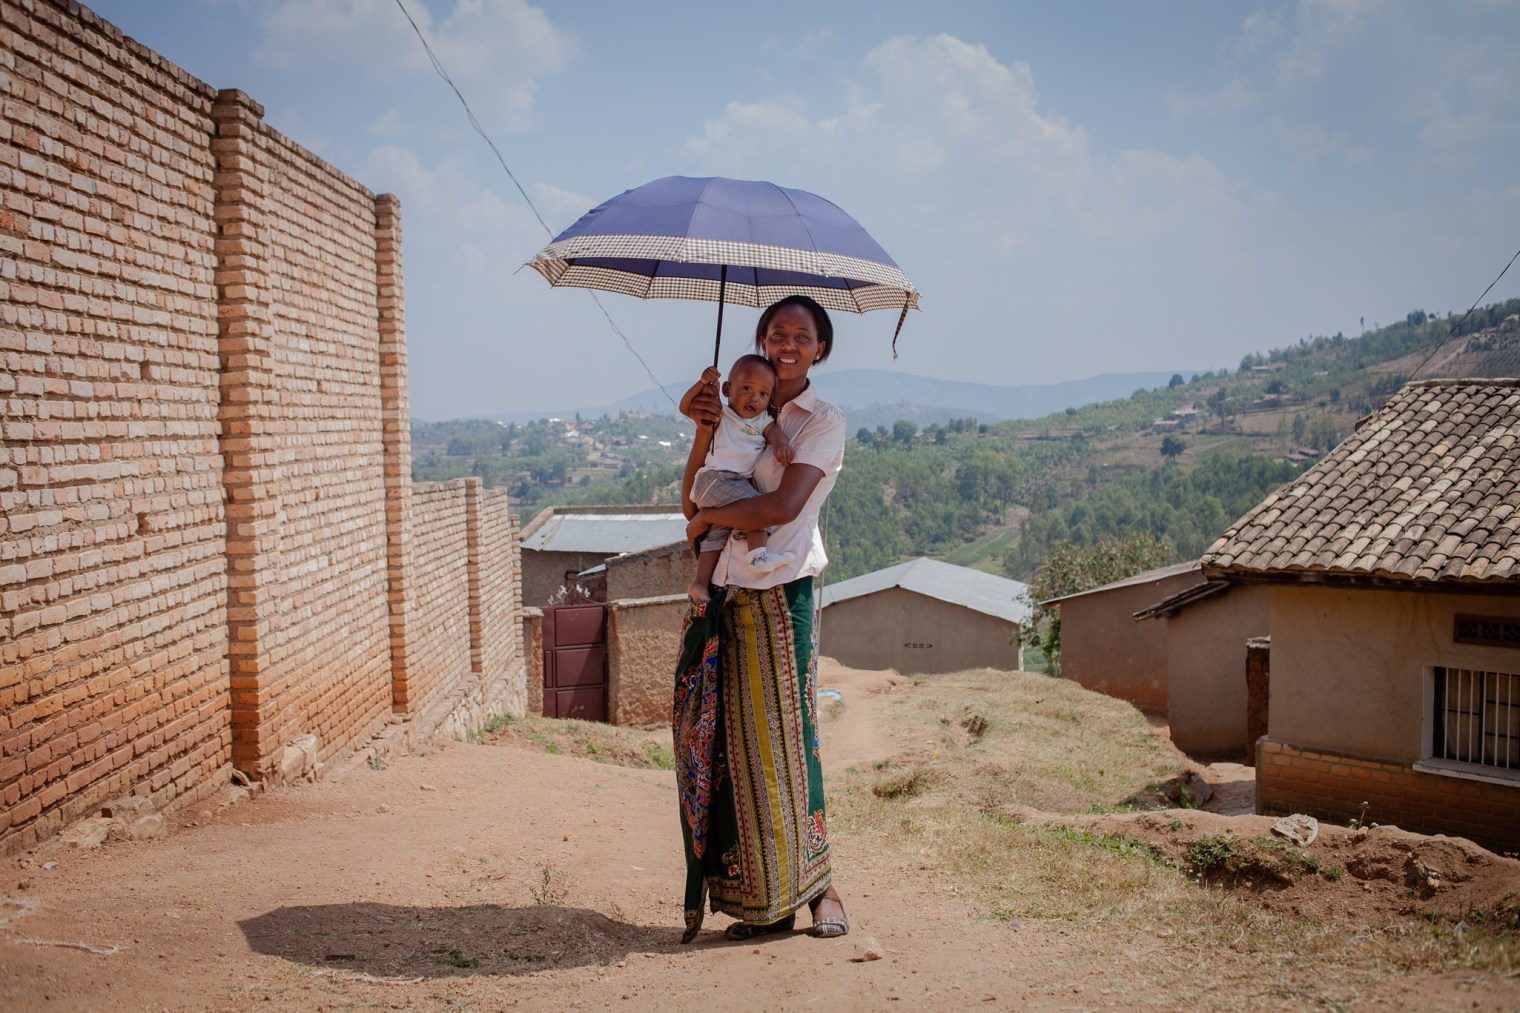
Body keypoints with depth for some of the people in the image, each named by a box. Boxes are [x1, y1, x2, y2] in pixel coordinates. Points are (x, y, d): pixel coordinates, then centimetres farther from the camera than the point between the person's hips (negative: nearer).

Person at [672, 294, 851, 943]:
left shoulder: (823, 421, -1)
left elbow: (783, 506, -17)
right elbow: (693, 503, 12)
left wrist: (710, 518, -5)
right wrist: (703, 430, 0)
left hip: (779, 595, -5)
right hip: (726, 592, 5)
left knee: (783, 739, -3)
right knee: (728, 742, 3)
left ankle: (819, 887, 11)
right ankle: (761, 902, 10)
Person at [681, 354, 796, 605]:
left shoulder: (762, 419, 17)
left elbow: (773, 430, 0)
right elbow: (687, 406, -5)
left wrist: (780, 444, -23)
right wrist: (703, 384, -21)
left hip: (742, 481, 7)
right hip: (715, 479, -7)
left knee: (717, 534, 9)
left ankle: (700, 582, 13)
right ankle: (757, 555, -30)